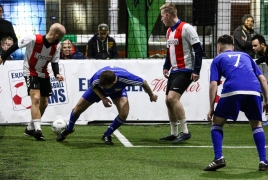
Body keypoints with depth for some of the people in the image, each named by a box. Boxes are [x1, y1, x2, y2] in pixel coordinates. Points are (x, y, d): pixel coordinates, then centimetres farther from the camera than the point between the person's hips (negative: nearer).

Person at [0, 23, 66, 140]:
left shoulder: (56, 47, -11)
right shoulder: (33, 39, -28)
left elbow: (55, 62, -1)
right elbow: (16, 45, -15)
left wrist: (57, 74, -21)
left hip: (44, 74, 7)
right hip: (30, 73, -7)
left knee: (44, 103, 11)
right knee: (36, 99, -23)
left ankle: (30, 129, 27)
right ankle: (37, 129, -27)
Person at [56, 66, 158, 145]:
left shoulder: (125, 77, -45)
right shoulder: (97, 78, -41)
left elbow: (144, 83, -26)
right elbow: (92, 85, -12)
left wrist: (152, 96, -9)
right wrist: (103, 98, -24)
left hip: (117, 90, 0)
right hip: (97, 90, 0)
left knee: (124, 114, -24)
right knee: (78, 109, 1)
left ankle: (107, 135, 1)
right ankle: (68, 130, 33)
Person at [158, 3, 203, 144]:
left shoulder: (186, 28, -14)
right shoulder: (169, 31, 13)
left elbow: (198, 49, -15)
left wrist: (196, 70, -18)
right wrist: (166, 67, 12)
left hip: (185, 71, -9)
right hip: (174, 71, 9)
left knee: (172, 97, -21)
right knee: (168, 100, 8)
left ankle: (185, 132, -14)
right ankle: (174, 133, 18)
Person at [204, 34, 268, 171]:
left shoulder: (218, 59, 23)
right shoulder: (245, 56, 33)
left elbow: (213, 84, 10)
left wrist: (211, 108, 11)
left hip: (232, 91, -2)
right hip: (253, 91, 3)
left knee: (217, 123, 18)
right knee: (256, 125, 22)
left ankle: (218, 158, 3)